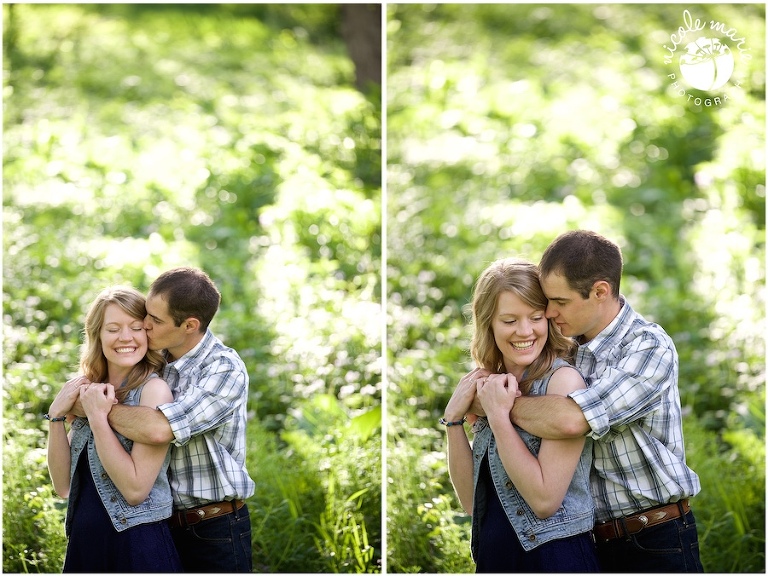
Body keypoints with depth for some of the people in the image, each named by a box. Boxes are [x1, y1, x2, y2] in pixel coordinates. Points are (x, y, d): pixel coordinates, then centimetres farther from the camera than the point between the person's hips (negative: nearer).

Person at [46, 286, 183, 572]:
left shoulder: (154, 390, -12)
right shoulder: (89, 394, 7)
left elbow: (136, 489, -19)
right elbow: (63, 485, 4)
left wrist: (98, 418, -19)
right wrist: (56, 416, -6)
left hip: (138, 546, -6)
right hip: (83, 542, 6)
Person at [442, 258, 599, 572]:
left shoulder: (564, 379, -14)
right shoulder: (493, 387, 6)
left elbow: (545, 499, -20)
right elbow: (472, 502, 3)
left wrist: (498, 415, -19)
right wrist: (454, 418, -5)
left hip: (555, 557, -7)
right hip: (493, 557, 7)